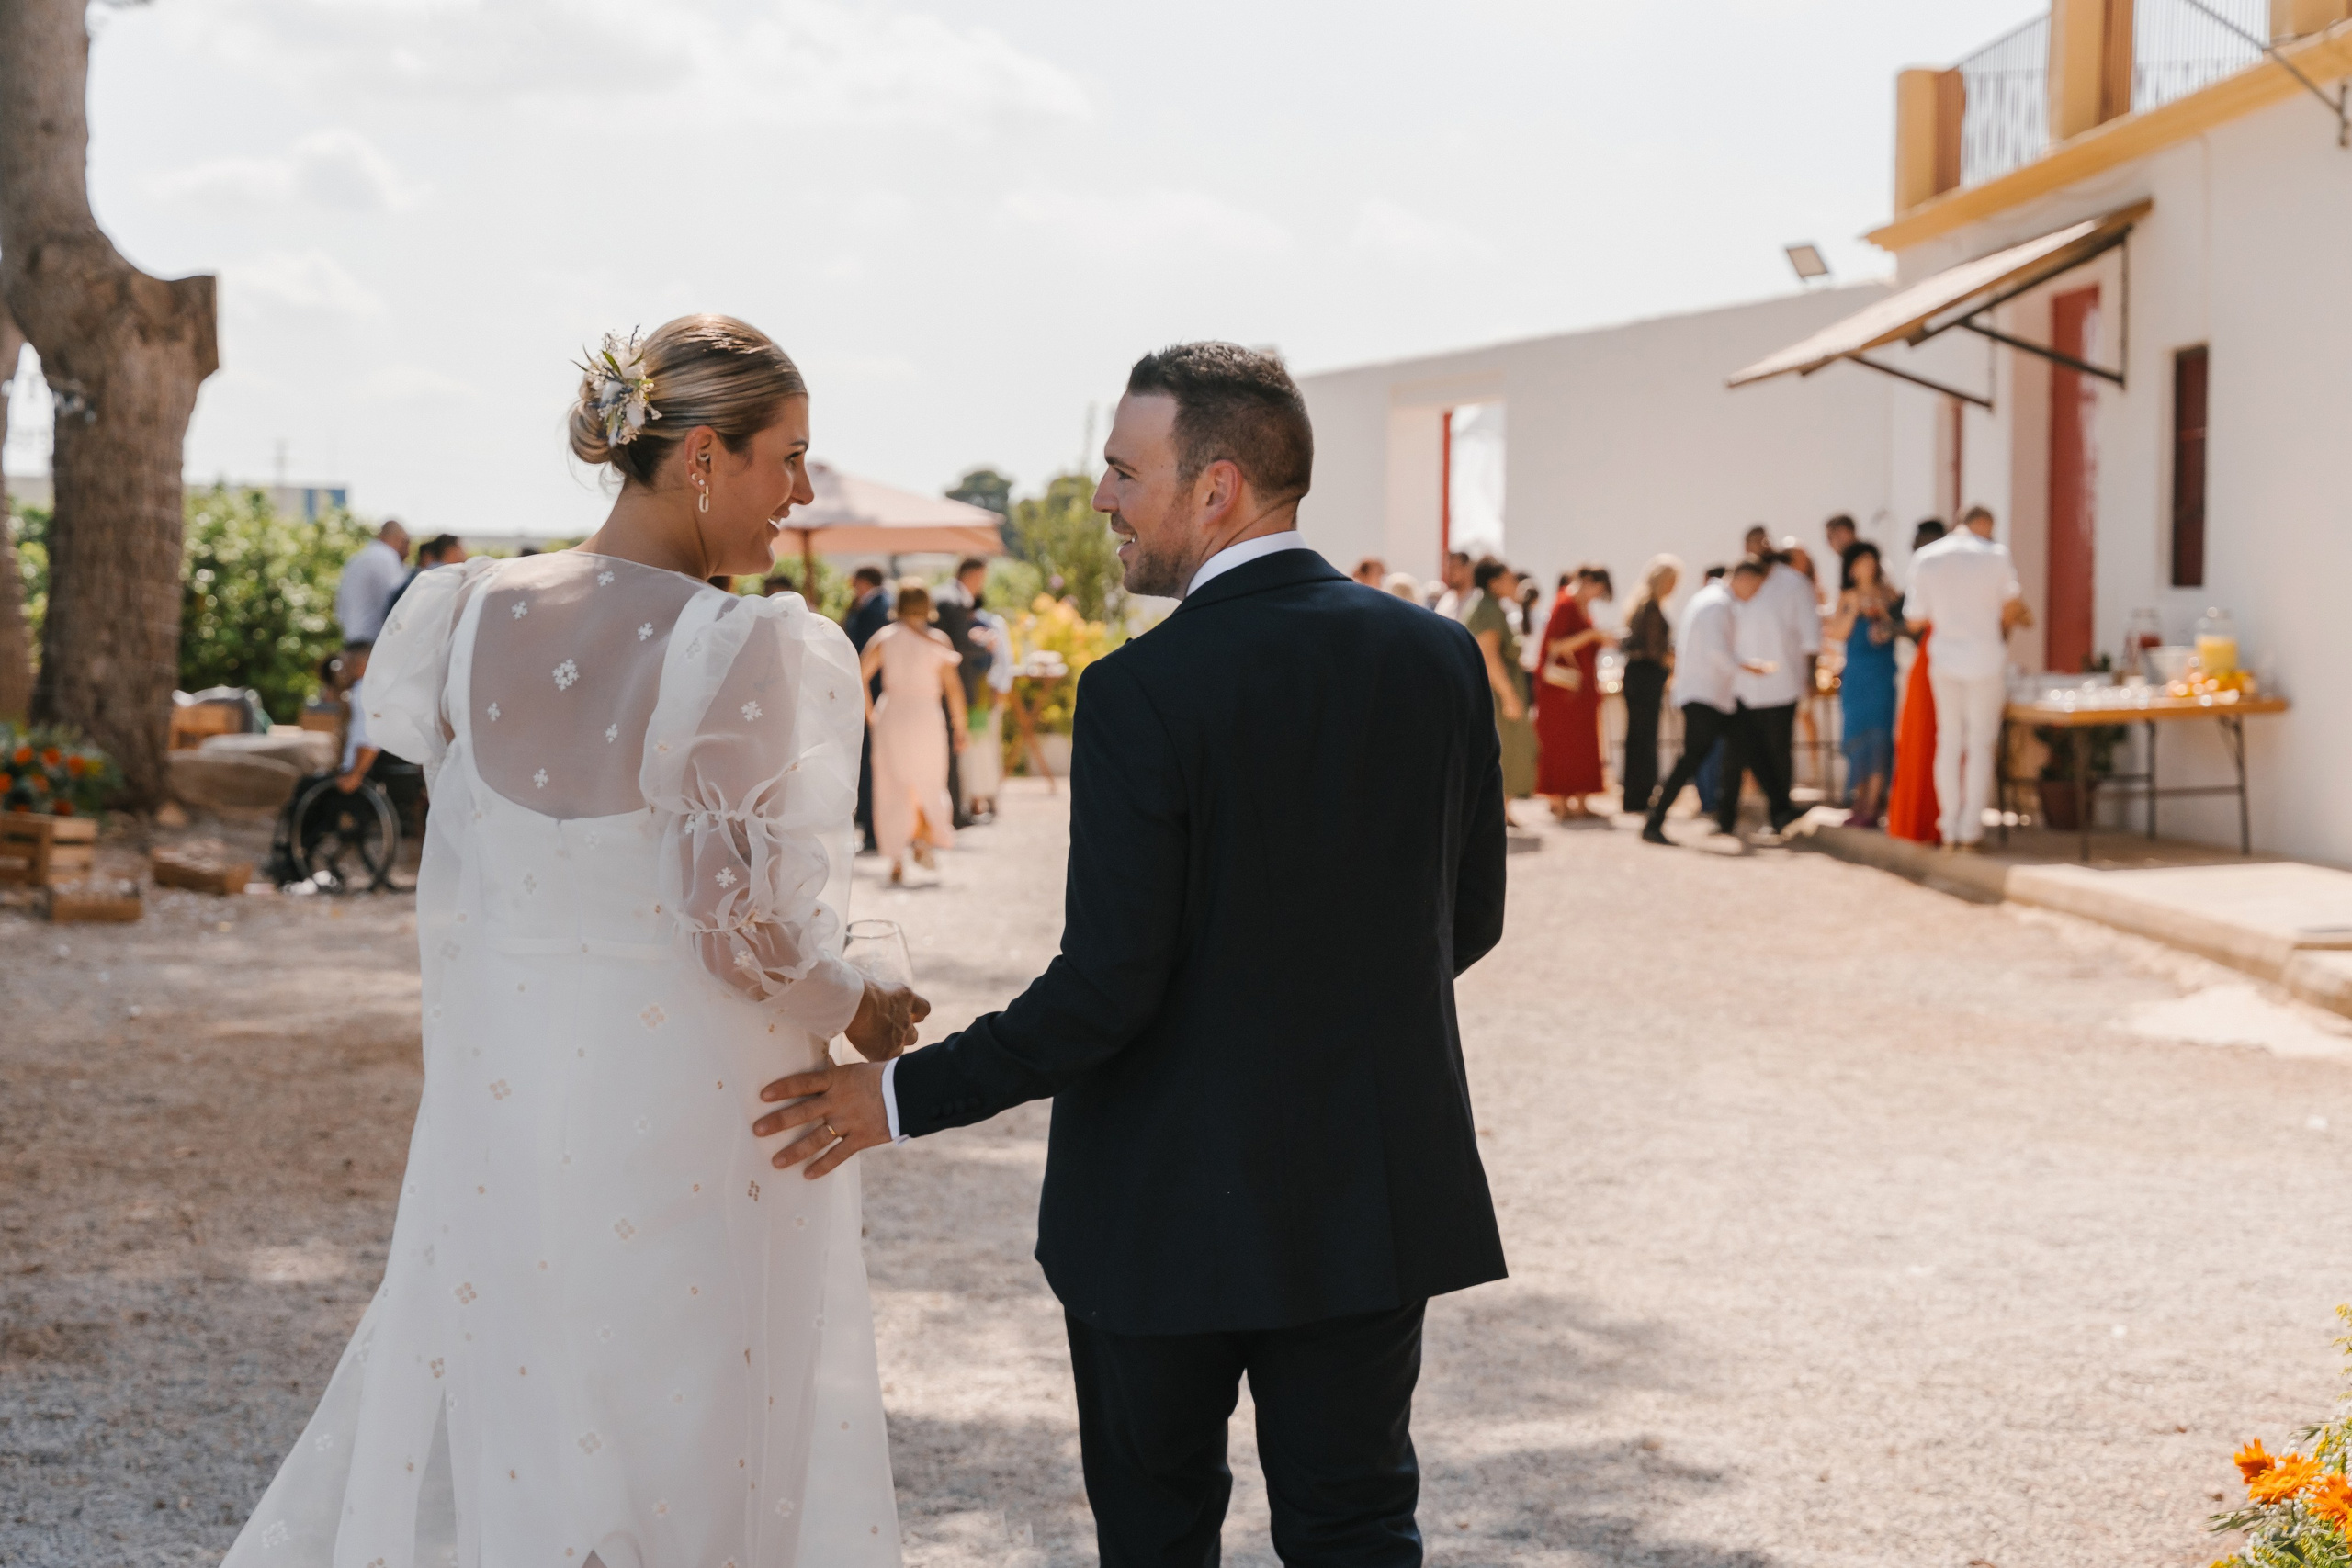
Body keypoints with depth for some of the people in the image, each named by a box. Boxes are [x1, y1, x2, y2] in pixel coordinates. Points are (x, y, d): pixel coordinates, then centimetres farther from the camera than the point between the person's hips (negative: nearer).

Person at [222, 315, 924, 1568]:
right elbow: (755, 930, -16)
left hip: (501, 1094, 5)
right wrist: (859, 1013, 3)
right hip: (690, 1111, -5)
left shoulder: (471, 617, -2)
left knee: (488, 1401, 21)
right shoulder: (755, 654, -19)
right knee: (686, 1459, 11)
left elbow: (456, 896, 6)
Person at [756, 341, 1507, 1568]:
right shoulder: (1437, 657, -2)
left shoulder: (1140, 694, -18)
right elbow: (1470, 915, 8)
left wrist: (904, 1096, -9)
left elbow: (1107, 989, -20)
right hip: (1374, 1193, 4)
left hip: (1170, 1212, -4)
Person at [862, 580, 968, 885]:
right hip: (926, 714, -1)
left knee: (892, 791, 5)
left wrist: (869, 712, 5)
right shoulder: (938, 640, 1)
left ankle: (897, 860, -1)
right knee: (928, 784, 16)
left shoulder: (885, 637, 4)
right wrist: (959, 727, 2)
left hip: (891, 714, 1)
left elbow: (860, 674, -5)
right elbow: (953, 688, -3)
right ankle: (924, 839, -3)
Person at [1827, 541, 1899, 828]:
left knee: (1878, 735, -7)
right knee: (1856, 735, 4)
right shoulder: (1847, 597, 9)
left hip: (1882, 672, -3)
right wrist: (1853, 611, -11)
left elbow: (1899, 629, -1)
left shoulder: (1887, 595, 2)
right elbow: (1837, 633, 0)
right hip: (1854, 672, 3)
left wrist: (1883, 613, -16)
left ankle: (1871, 807, -8)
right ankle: (1861, 800, 14)